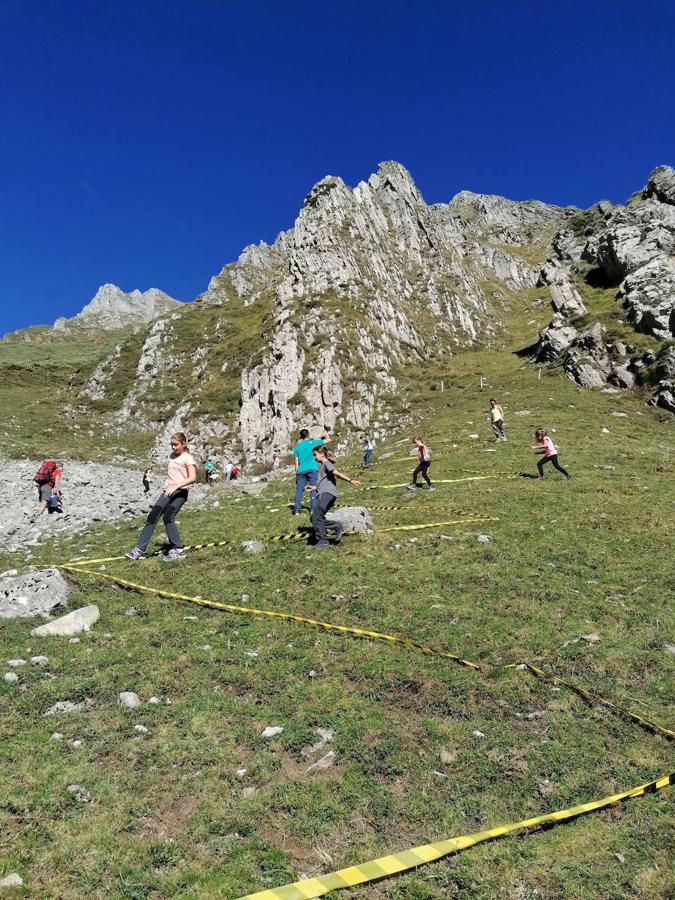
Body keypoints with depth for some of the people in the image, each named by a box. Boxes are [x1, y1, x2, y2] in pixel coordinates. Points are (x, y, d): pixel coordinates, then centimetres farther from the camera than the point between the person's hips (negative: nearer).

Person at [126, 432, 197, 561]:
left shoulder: (187, 458, -6)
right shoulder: (172, 456, 18)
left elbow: (192, 478, -19)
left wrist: (175, 486, -27)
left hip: (180, 492, -8)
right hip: (167, 491, 8)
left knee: (168, 518, -18)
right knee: (152, 517, 0)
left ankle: (178, 550, -7)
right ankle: (140, 549, 3)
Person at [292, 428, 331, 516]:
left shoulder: (297, 447, 13)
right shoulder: (312, 442, 3)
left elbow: (296, 462, 12)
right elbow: (328, 440, 8)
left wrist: (296, 473, 17)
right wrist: (326, 435, 29)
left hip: (301, 470, 3)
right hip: (312, 469, -3)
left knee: (299, 489, 4)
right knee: (314, 489, 1)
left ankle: (296, 510, -1)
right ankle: (313, 509, -4)